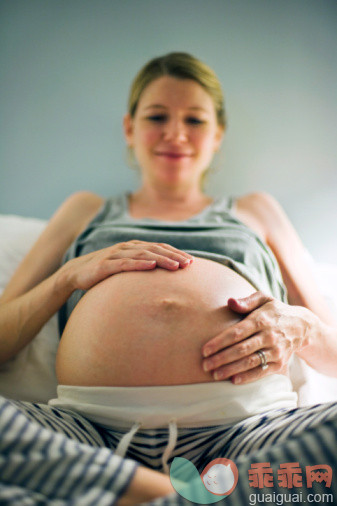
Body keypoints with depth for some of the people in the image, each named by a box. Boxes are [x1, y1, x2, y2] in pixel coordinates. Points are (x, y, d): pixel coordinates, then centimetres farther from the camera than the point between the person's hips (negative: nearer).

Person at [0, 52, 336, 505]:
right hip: (97, 424, 2)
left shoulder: (255, 211, 29)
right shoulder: (87, 211, 28)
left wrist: (298, 328, -1)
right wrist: (72, 275, 2)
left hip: (249, 421, 0)